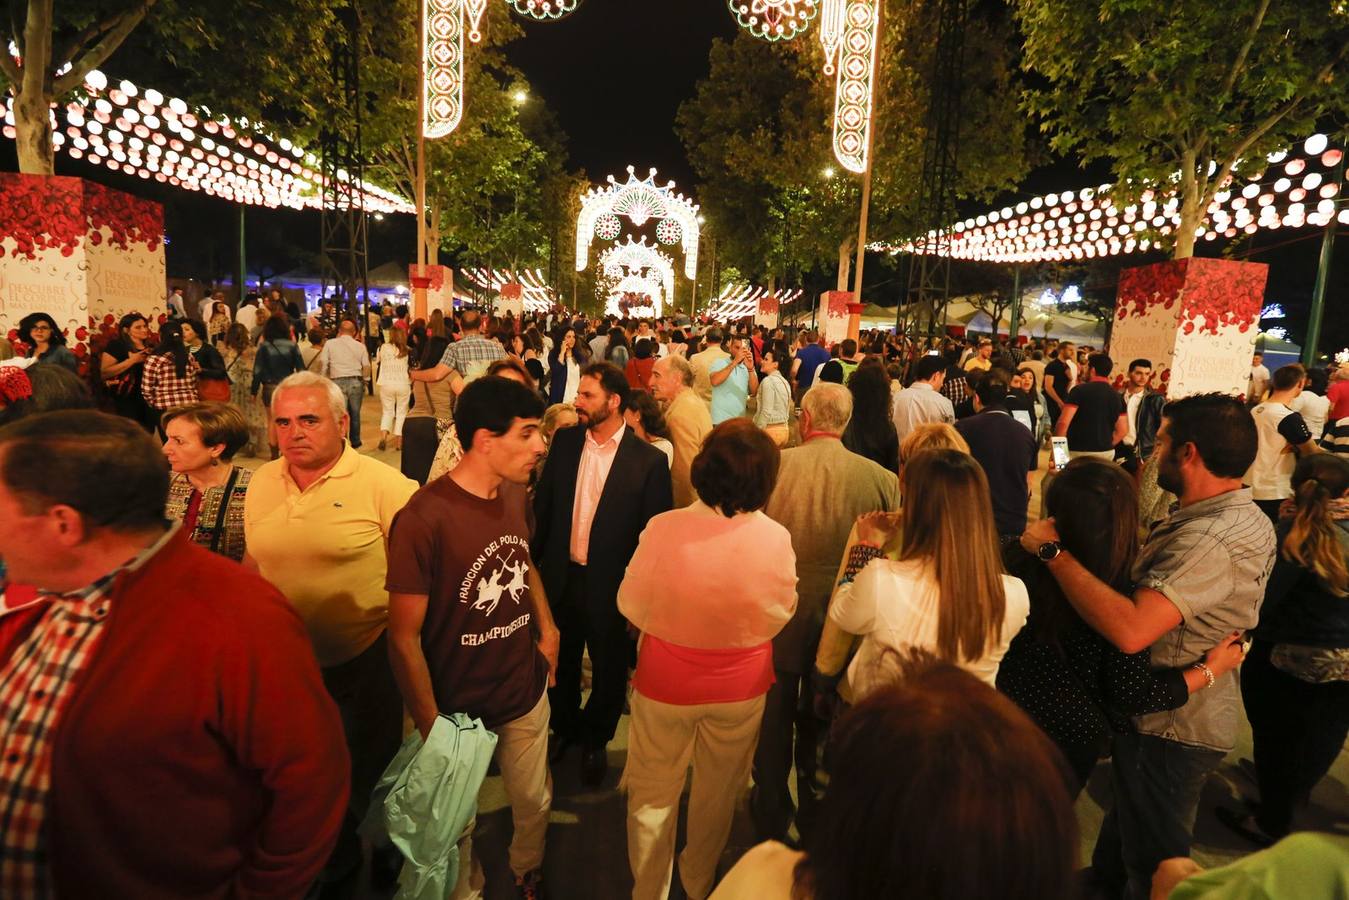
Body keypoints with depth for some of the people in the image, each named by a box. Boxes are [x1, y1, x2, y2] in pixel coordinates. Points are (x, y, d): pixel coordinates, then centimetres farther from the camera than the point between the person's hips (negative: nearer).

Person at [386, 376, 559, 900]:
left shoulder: (514, 492, -6)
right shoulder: (424, 518, -26)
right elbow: (404, 639, -18)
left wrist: (547, 629, 3)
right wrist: (431, 726, -14)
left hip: (527, 692, 5)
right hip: (459, 708, -5)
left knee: (534, 803, 23)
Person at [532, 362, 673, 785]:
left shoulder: (649, 460, -16)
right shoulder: (565, 441, -4)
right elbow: (542, 505, 2)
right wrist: (534, 561, 1)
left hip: (610, 585, -3)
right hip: (560, 576, 4)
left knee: (608, 669, 17)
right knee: (561, 661, 23)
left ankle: (596, 740, 44)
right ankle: (564, 727, 49)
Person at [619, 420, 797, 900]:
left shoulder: (664, 528, -25)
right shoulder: (776, 538, -22)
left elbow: (632, 606, -11)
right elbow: (780, 614, -5)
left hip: (665, 682, -2)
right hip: (741, 686, 2)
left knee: (654, 795, 21)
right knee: (718, 794, 27)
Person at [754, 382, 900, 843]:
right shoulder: (881, 478, -15)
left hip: (774, 618, -1)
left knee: (773, 722, 21)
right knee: (821, 726, 22)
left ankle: (771, 815, 40)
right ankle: (815, 818, 42)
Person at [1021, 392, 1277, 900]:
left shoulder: (1209, 540, -33)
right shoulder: (1244, 517, 2)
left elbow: (1130, 630, -43)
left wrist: (1053, 550, -36)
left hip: (1169, 730, -10)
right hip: (1199, 714, 10)